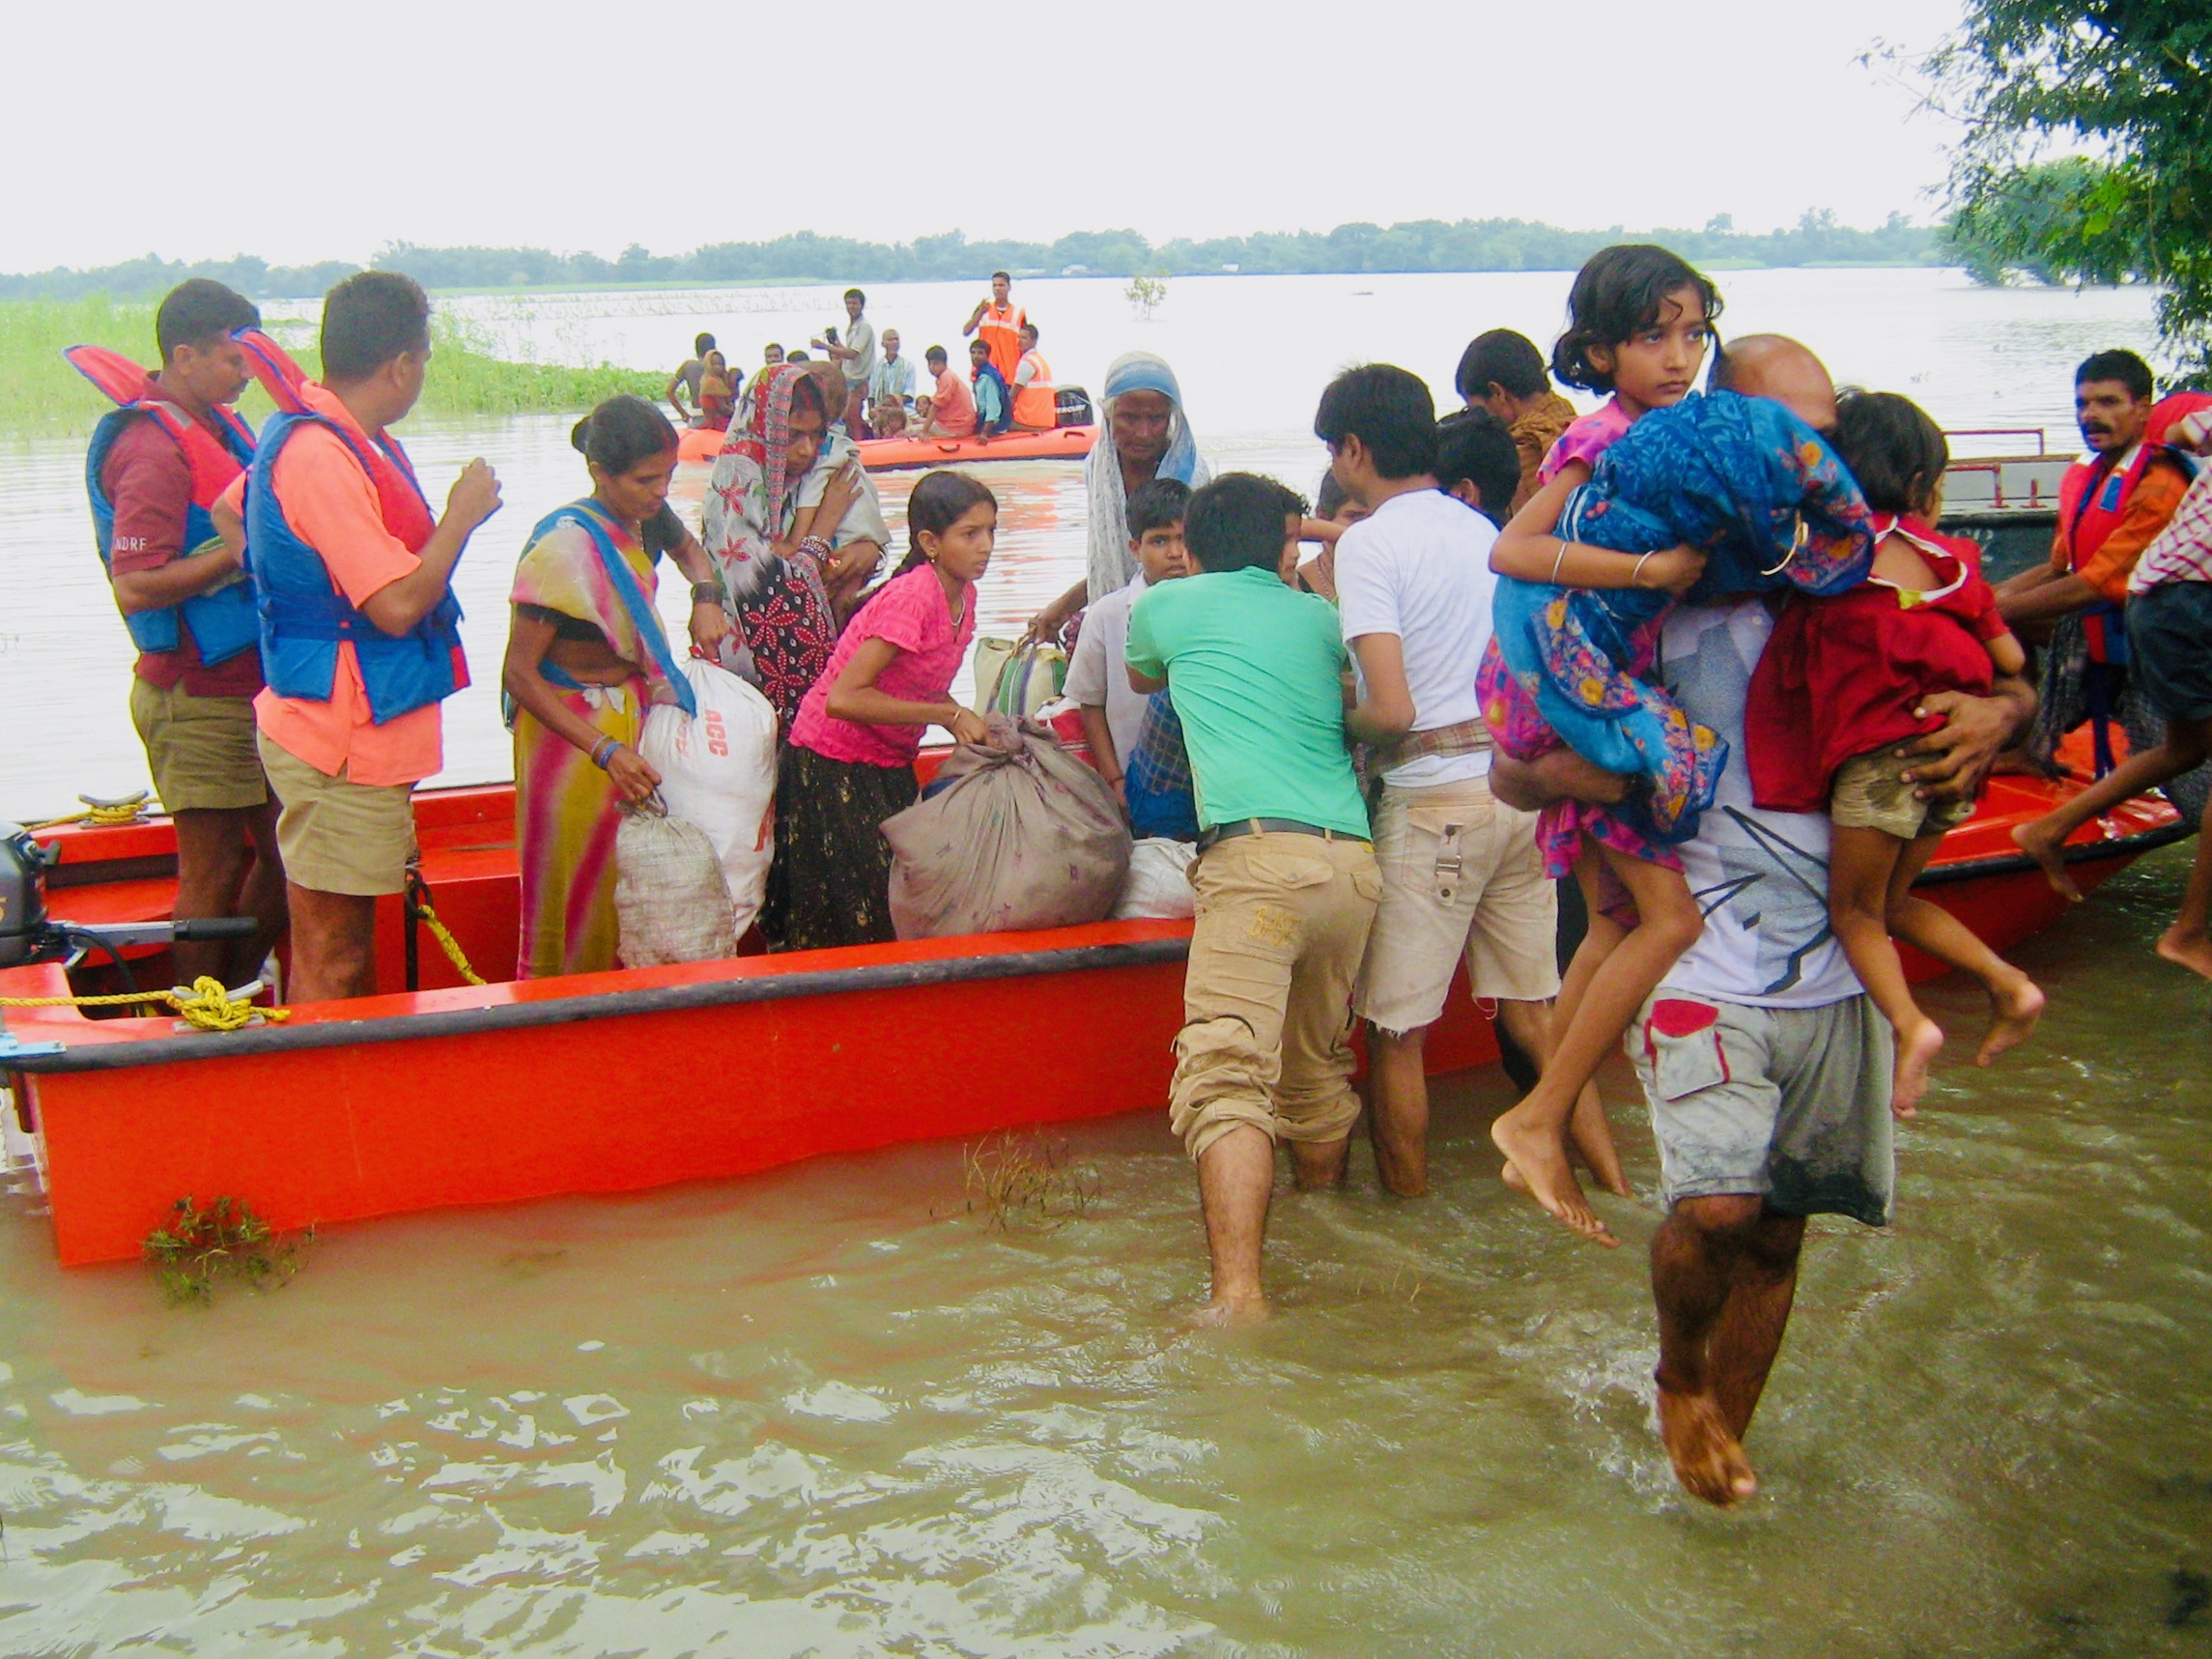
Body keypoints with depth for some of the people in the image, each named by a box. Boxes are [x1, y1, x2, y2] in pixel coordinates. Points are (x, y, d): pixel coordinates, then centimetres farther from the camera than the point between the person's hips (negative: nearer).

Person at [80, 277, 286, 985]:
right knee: (212, 873, 0)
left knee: (283, 851, 15)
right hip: (197, 699, -9)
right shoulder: (153, 452, -18)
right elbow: (136, 585, -24)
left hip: (249, 685, 9)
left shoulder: (218, 423, 11)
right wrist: (240, 552, -25)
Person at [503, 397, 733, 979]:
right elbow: (519, 674, -24)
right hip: (571, 734, -7)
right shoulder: (566, 544, -23)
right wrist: (606, 750, -30)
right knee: (572, 903, 4)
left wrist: (706, 598, 4)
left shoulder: (638, 522, -1)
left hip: (629, 724, 7)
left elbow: (687, 548, 26)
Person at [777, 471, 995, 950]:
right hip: (833, 764, -8)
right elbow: (843, 698, -31)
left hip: (891, 766, 8)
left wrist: (971, 726, -9)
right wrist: (949, 715, -25)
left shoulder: (963, 596, 2)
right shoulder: (911, 599, -25)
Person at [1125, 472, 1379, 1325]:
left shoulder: (1167, 604, 16)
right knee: (1319, 1069, 20)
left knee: (1228, 1075, -16)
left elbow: (1141, 677, 39)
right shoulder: (1319, 616, 24)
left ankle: (1239, 1295, -29)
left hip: (1258, 850, -5)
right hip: (1353, 858, 5)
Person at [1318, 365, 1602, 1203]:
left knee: (1394, 1030, 5)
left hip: (1433, 797, -7)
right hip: (1521, 782, 8)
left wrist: (1333, 724, 1)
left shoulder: (1369, 543, -11)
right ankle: (1616, 1188, 19)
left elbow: (1392, 710, -20)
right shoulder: (1482, 529, 11)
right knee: (1533, 1007, 16)